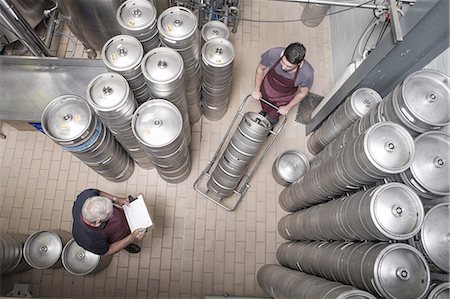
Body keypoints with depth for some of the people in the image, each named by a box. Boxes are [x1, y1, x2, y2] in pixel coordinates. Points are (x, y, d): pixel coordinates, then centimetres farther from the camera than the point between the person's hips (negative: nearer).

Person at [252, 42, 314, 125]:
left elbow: (302, 93, -15)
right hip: (267, 89, 1)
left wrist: (287, 108, -6)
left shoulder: (307, 74, -38)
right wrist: (257, 89, -6)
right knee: (265, 107, 32)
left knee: (272, 117, 25)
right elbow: (260, 68, -13)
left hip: (283, 98, -1)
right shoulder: (273, 54, -36)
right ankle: (265, 111, 71)